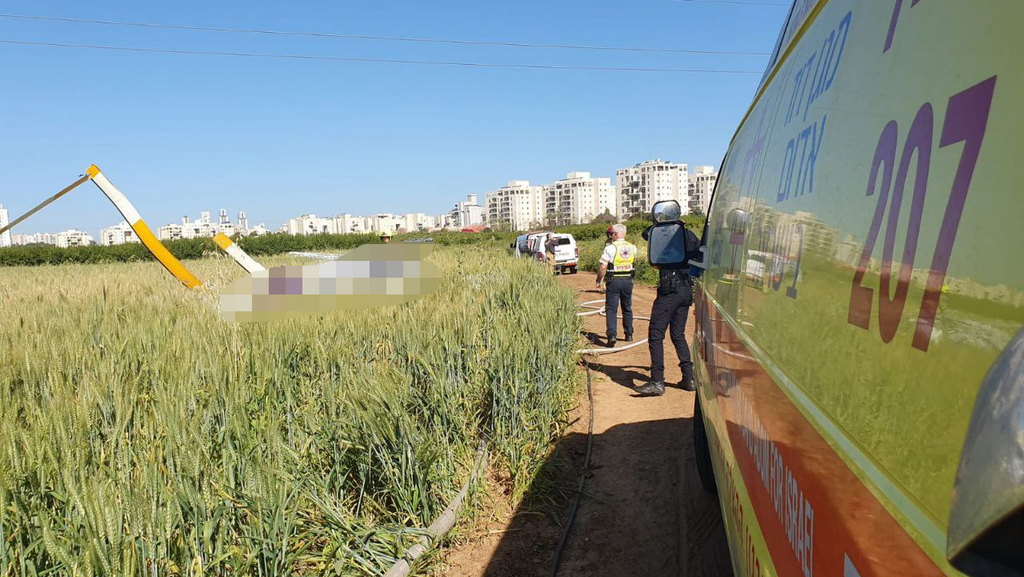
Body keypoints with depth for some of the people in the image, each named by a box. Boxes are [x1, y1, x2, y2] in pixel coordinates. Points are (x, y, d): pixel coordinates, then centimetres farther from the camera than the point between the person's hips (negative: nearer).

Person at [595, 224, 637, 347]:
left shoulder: (610, 248, -11)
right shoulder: (632, 248, 4)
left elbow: (603, 268, -11)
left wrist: (598, 281, 0)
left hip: (613, 281, -4)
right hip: (628, 281, 4)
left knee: (611, 309, -2)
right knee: (627, 308, 17)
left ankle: (612, 335, -15)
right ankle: (629, 334, 24)